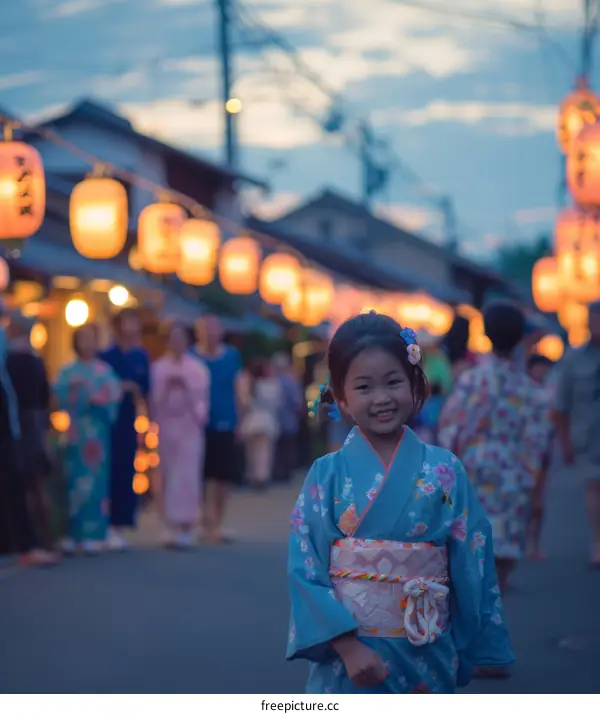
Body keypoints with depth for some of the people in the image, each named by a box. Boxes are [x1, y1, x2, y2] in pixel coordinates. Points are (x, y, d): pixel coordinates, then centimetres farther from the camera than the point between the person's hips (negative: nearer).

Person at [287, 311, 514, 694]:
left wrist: (470, 650, 2)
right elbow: (305, 570, -8)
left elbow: (473, 566, 1)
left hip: (428, 660, 1)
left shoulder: (446, 472, -3)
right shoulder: (328, 474, -5)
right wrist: (347, 647, -17)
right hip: (348, 654, -1)